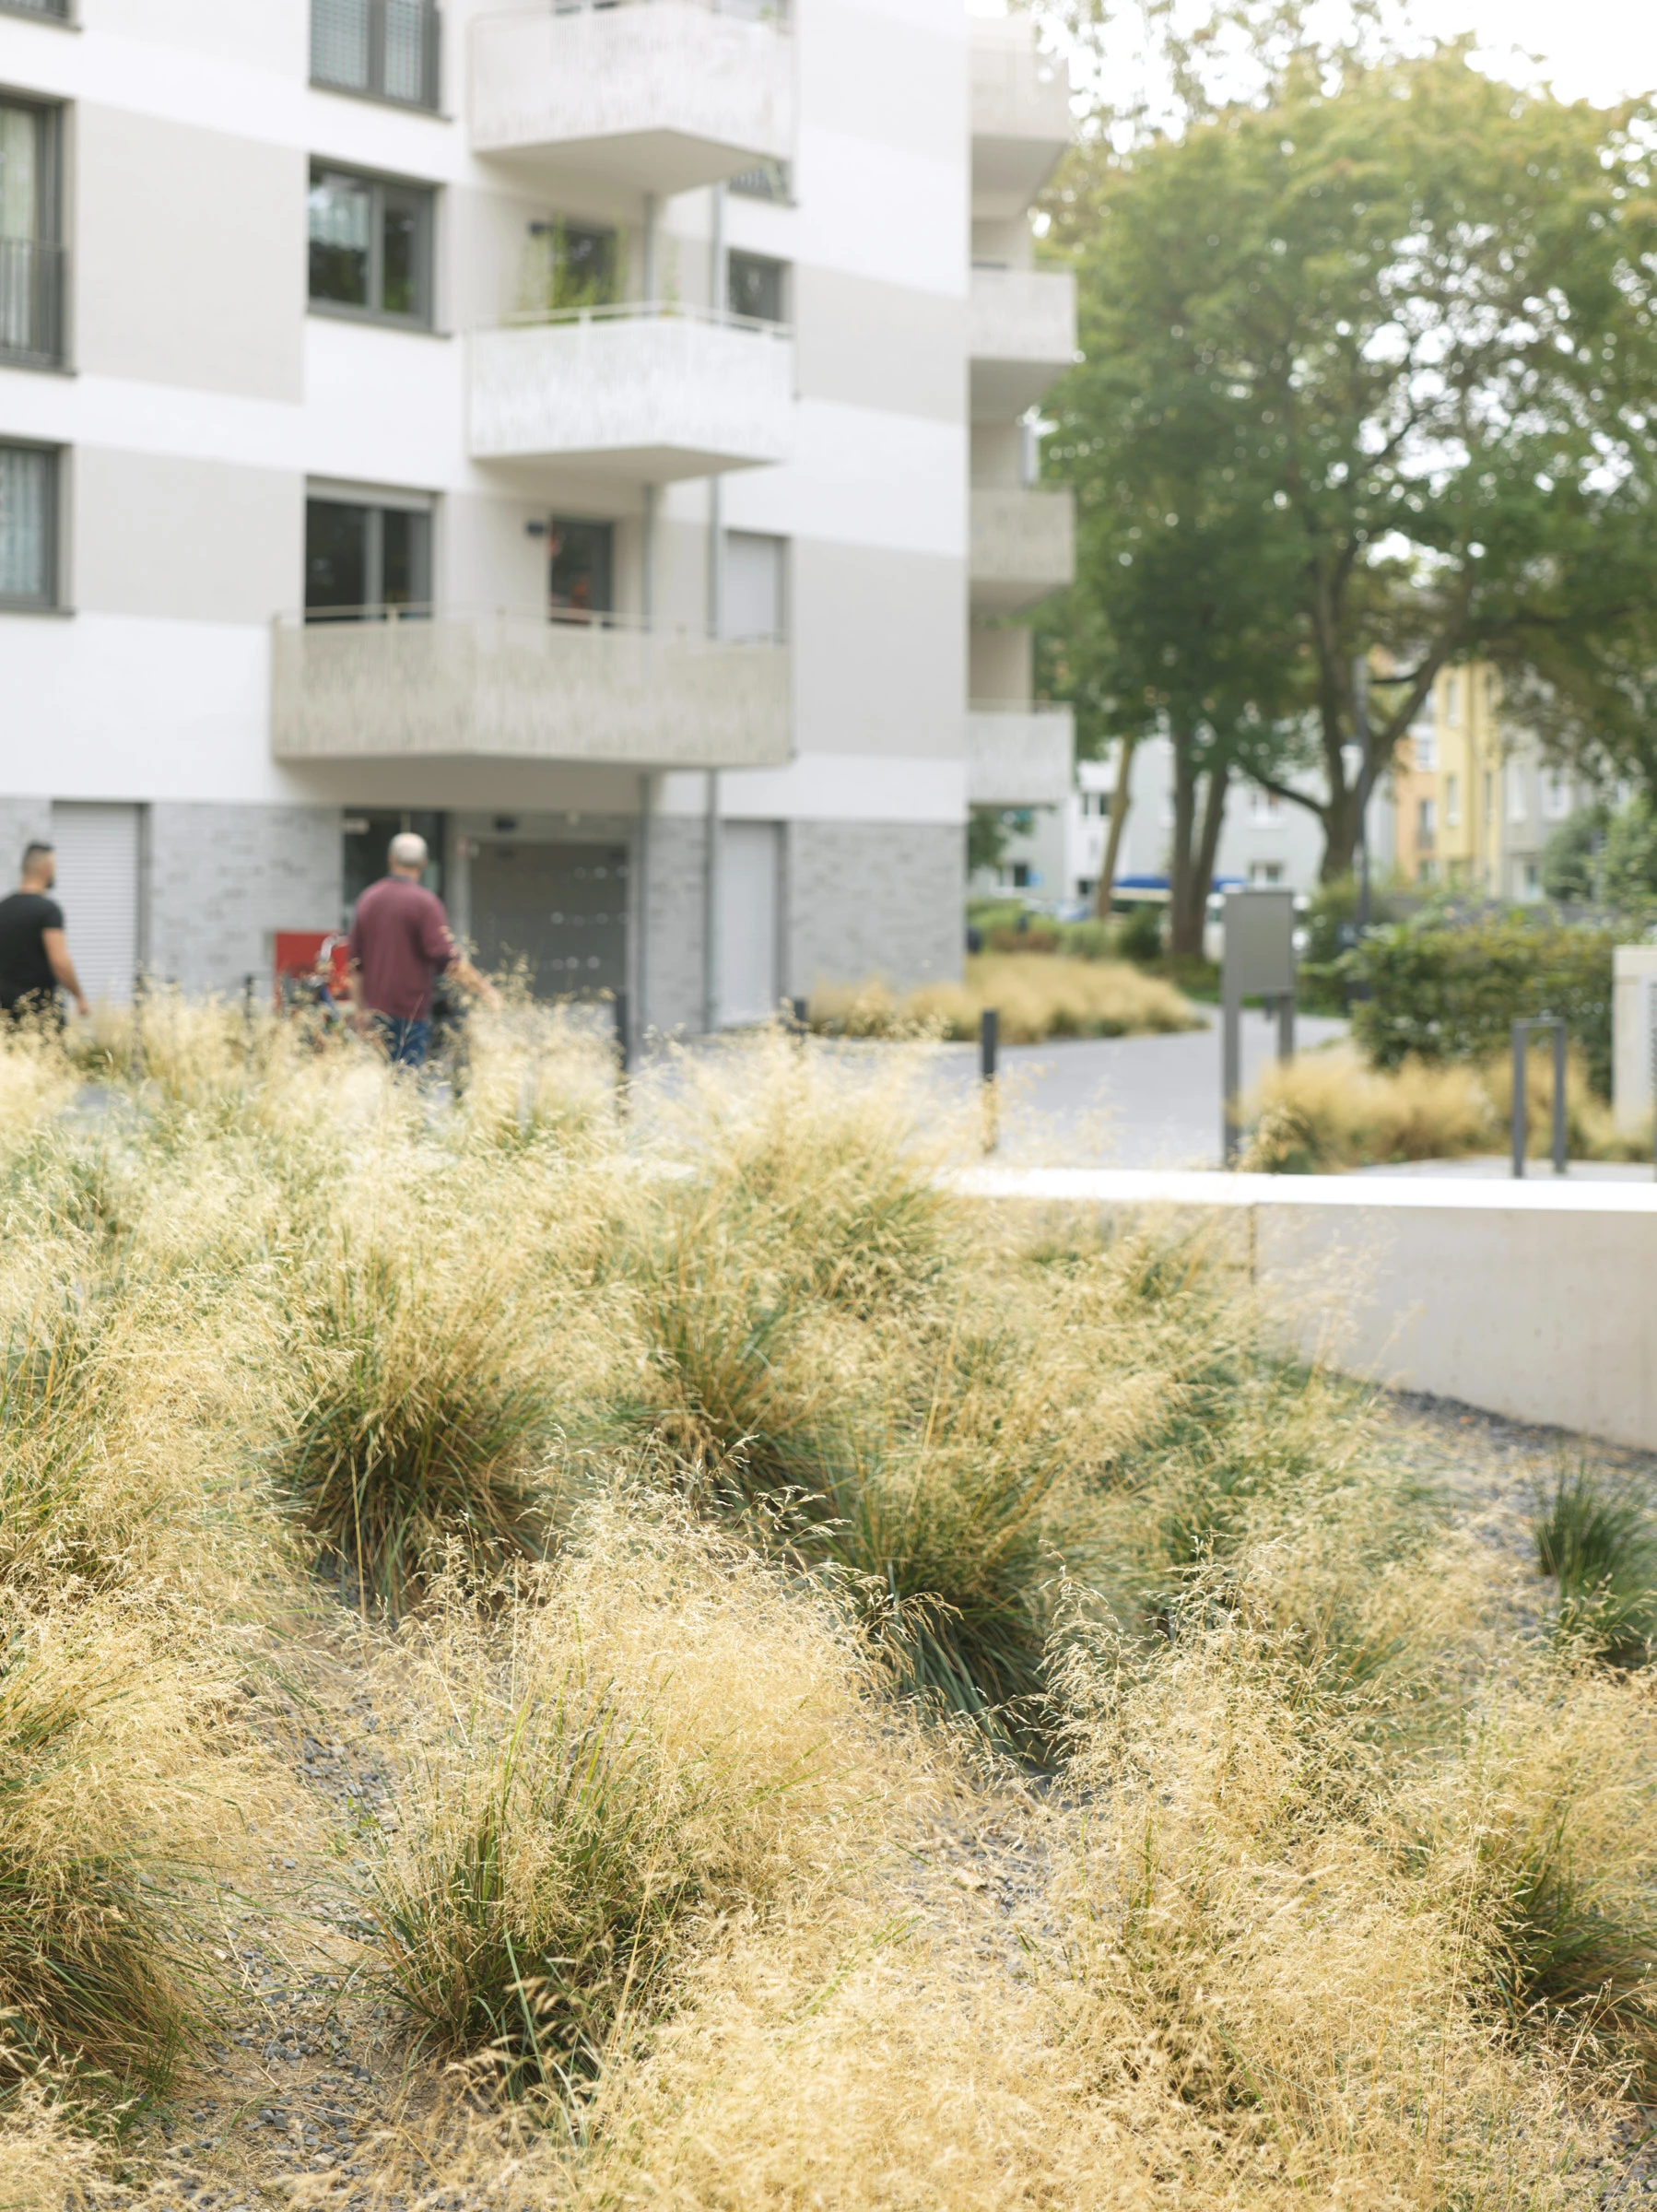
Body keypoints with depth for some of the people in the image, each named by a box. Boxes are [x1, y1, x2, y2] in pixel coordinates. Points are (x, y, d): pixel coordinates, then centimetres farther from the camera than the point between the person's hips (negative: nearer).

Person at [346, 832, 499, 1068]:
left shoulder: (368, 898, 11)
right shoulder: (424, 902, -10)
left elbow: (354, 960, 15)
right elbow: (447, 959, -16)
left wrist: (361, 1008, 22)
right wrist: (483, 989, -8)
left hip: (377, 1011, 6)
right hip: (410, 1012, -6)